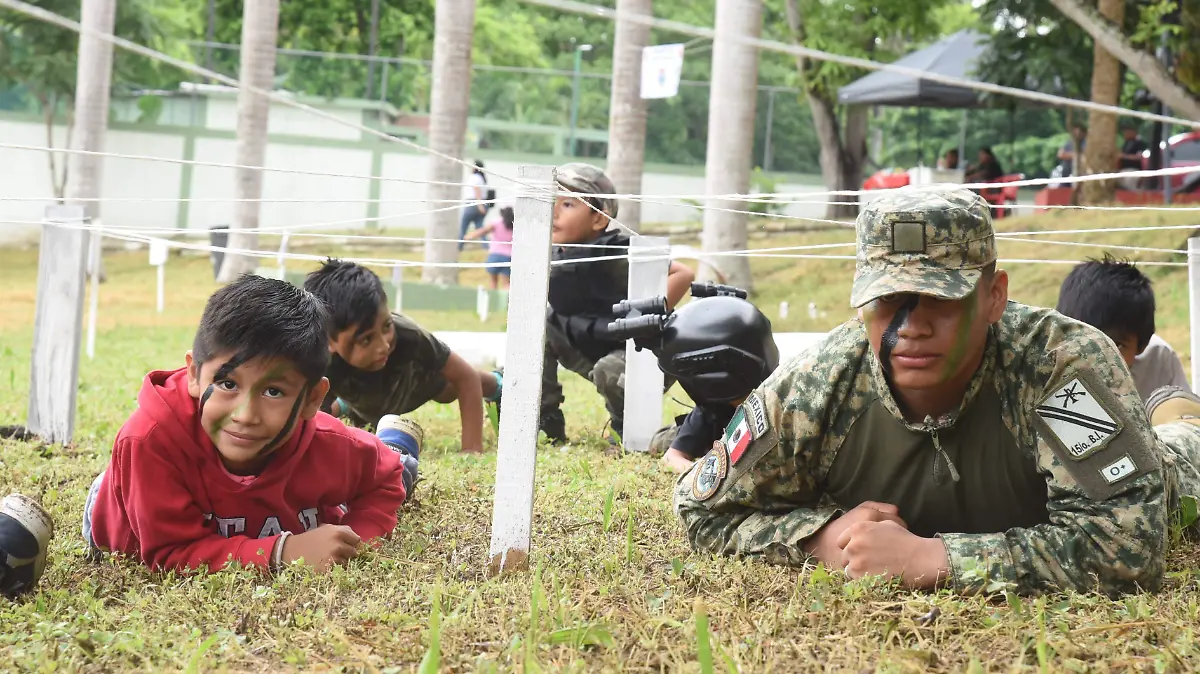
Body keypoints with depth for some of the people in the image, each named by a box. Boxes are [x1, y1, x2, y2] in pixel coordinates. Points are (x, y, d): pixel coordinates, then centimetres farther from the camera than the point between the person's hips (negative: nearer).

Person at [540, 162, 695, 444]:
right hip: (592, 350, 7)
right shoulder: (558, 261, -2)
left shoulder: (616, 256, -23)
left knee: (609, 370, -36)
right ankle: (547, 424, -1)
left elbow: (682, 275, -27)